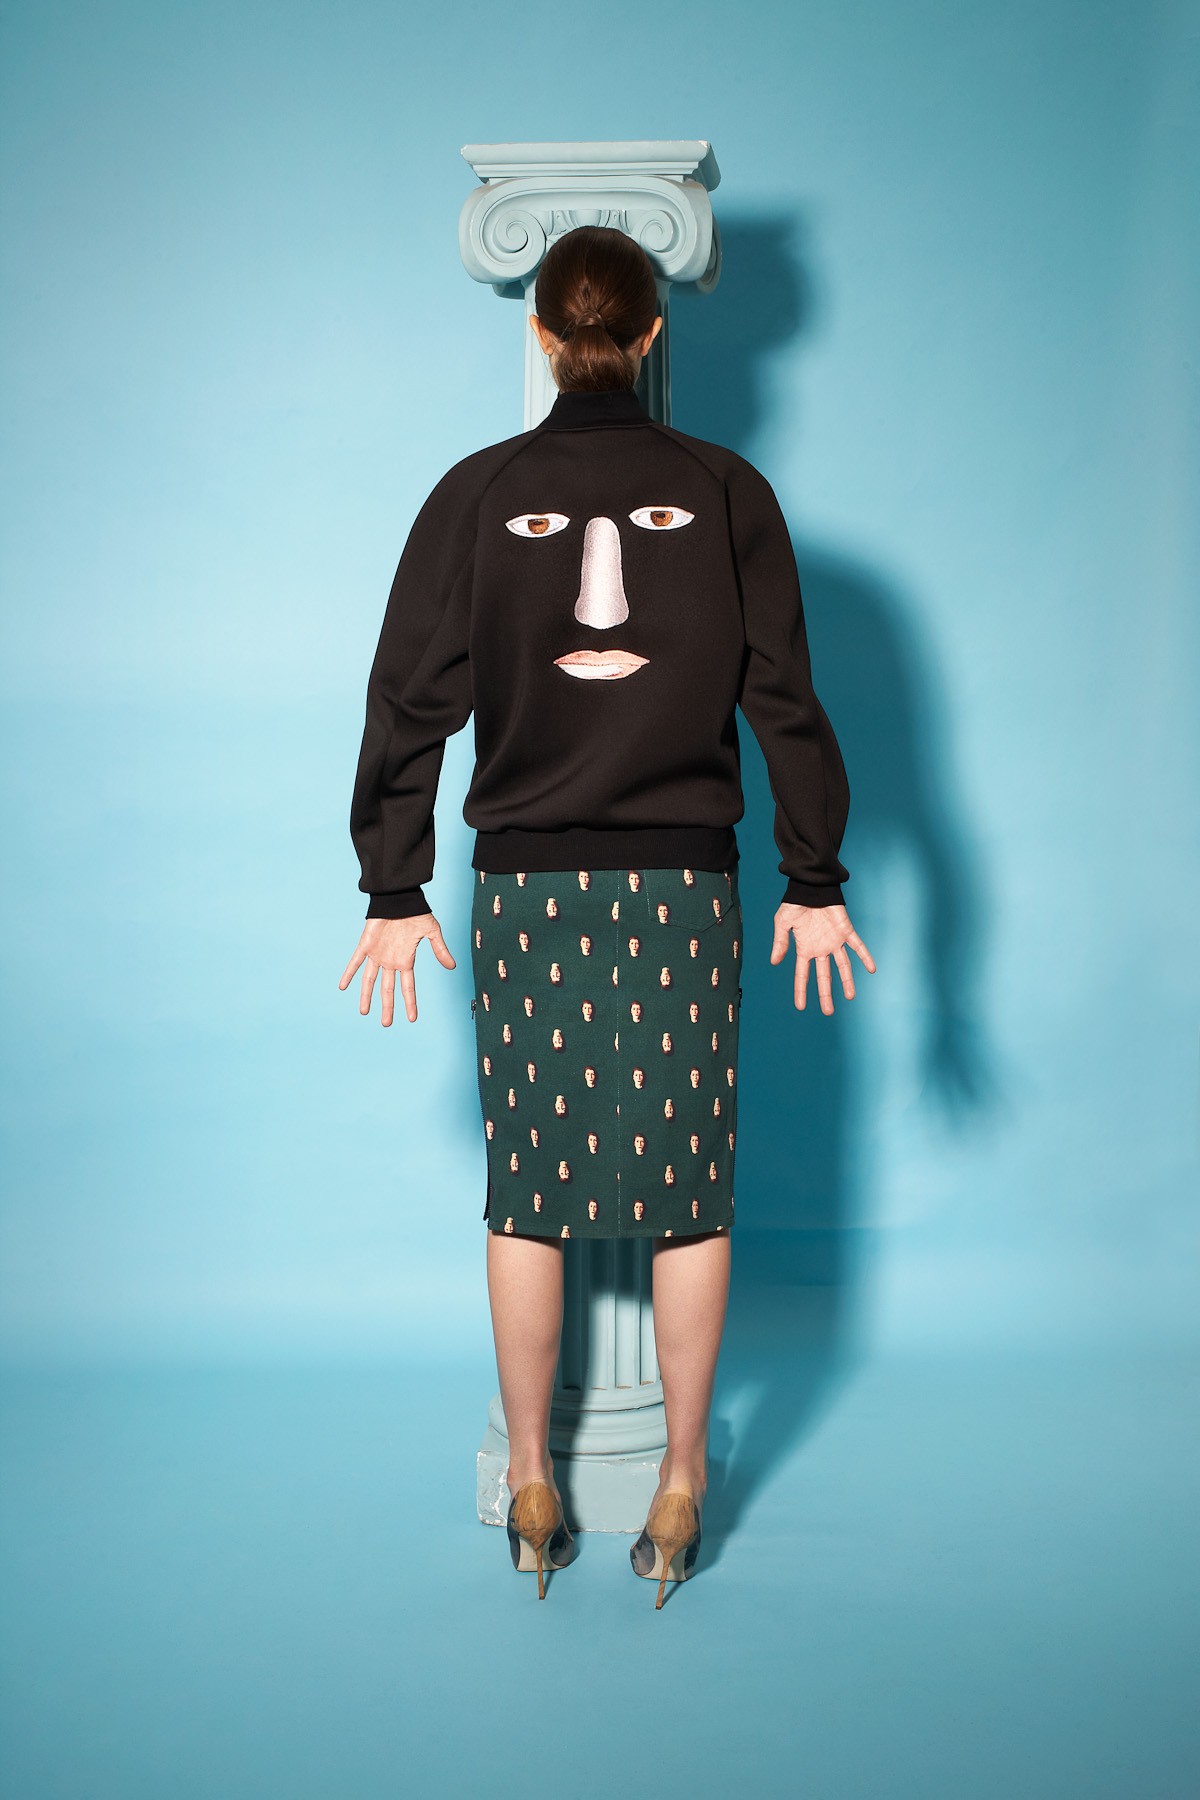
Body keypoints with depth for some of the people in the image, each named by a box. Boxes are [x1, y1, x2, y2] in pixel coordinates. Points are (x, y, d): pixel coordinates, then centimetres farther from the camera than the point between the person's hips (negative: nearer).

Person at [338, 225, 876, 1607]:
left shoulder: (477, 493, 1)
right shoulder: (727, 491, 1)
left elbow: (412, 699, 0)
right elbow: (784, 699, 1)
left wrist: (395, 891, 6)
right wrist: (814, 881, 8)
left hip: (527, 885, 0)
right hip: (685, 884, 0)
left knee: (527, 1189, 9)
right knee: (689, 1187, 8)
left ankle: (532, 1493, 20)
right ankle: (679, 1491, 18)